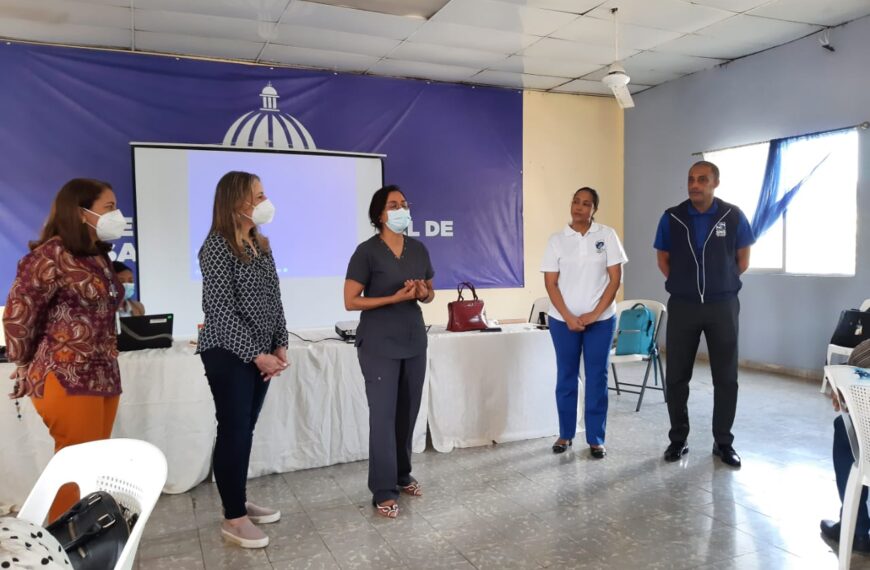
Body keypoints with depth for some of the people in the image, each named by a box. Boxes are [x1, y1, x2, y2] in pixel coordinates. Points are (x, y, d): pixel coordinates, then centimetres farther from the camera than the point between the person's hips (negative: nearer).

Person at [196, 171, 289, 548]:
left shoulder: (260, 245, 11)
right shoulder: (217, 246, -12)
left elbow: (273, 299, 13)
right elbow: (221, 311, -17)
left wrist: (279, 346, 4)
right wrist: (256, 355, -17)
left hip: (261, 353, 7)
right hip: (229, 354, -7)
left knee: (246, 430, 14)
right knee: (233, 431, -1)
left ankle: (239, 502, 27)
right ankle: (233, 518, 11)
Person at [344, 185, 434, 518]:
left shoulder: (419, 249, 8)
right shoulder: (367, 251, -10)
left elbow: (430, 293, 18)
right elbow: (350, 301, -12)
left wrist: (424, 293, -7)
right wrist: (396, 297, -20)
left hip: (414, 341, 6)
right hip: (379, 345, -5)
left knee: (408, 412, 12)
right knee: (383, 415, -4)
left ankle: (402, 475, 30)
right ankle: (383, 491, 6)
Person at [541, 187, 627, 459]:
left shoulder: (607, 235, -1)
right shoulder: (557, 239, 1)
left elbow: (615, 278, -2)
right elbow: (550, 283, -1)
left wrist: (594, 314, -9)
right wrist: (569, 317, -10)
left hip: (601, 319, 0)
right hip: (563, 320, 1)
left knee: (597, 378, 4)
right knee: (566, 377, 9)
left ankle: (596, 439, 15)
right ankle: (565, 434, 22)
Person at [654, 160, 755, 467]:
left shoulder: (733, 217, -4)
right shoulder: (671, 218, -2)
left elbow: (743, 260, 7)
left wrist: (721, 283, 8)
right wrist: (682, 284, 7)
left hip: (723, 306, 0)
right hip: (682, 306, 1)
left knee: (726, 377, 6)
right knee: (677, 376, 4)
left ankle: (723, 442, 21)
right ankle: (678, 439, 18)